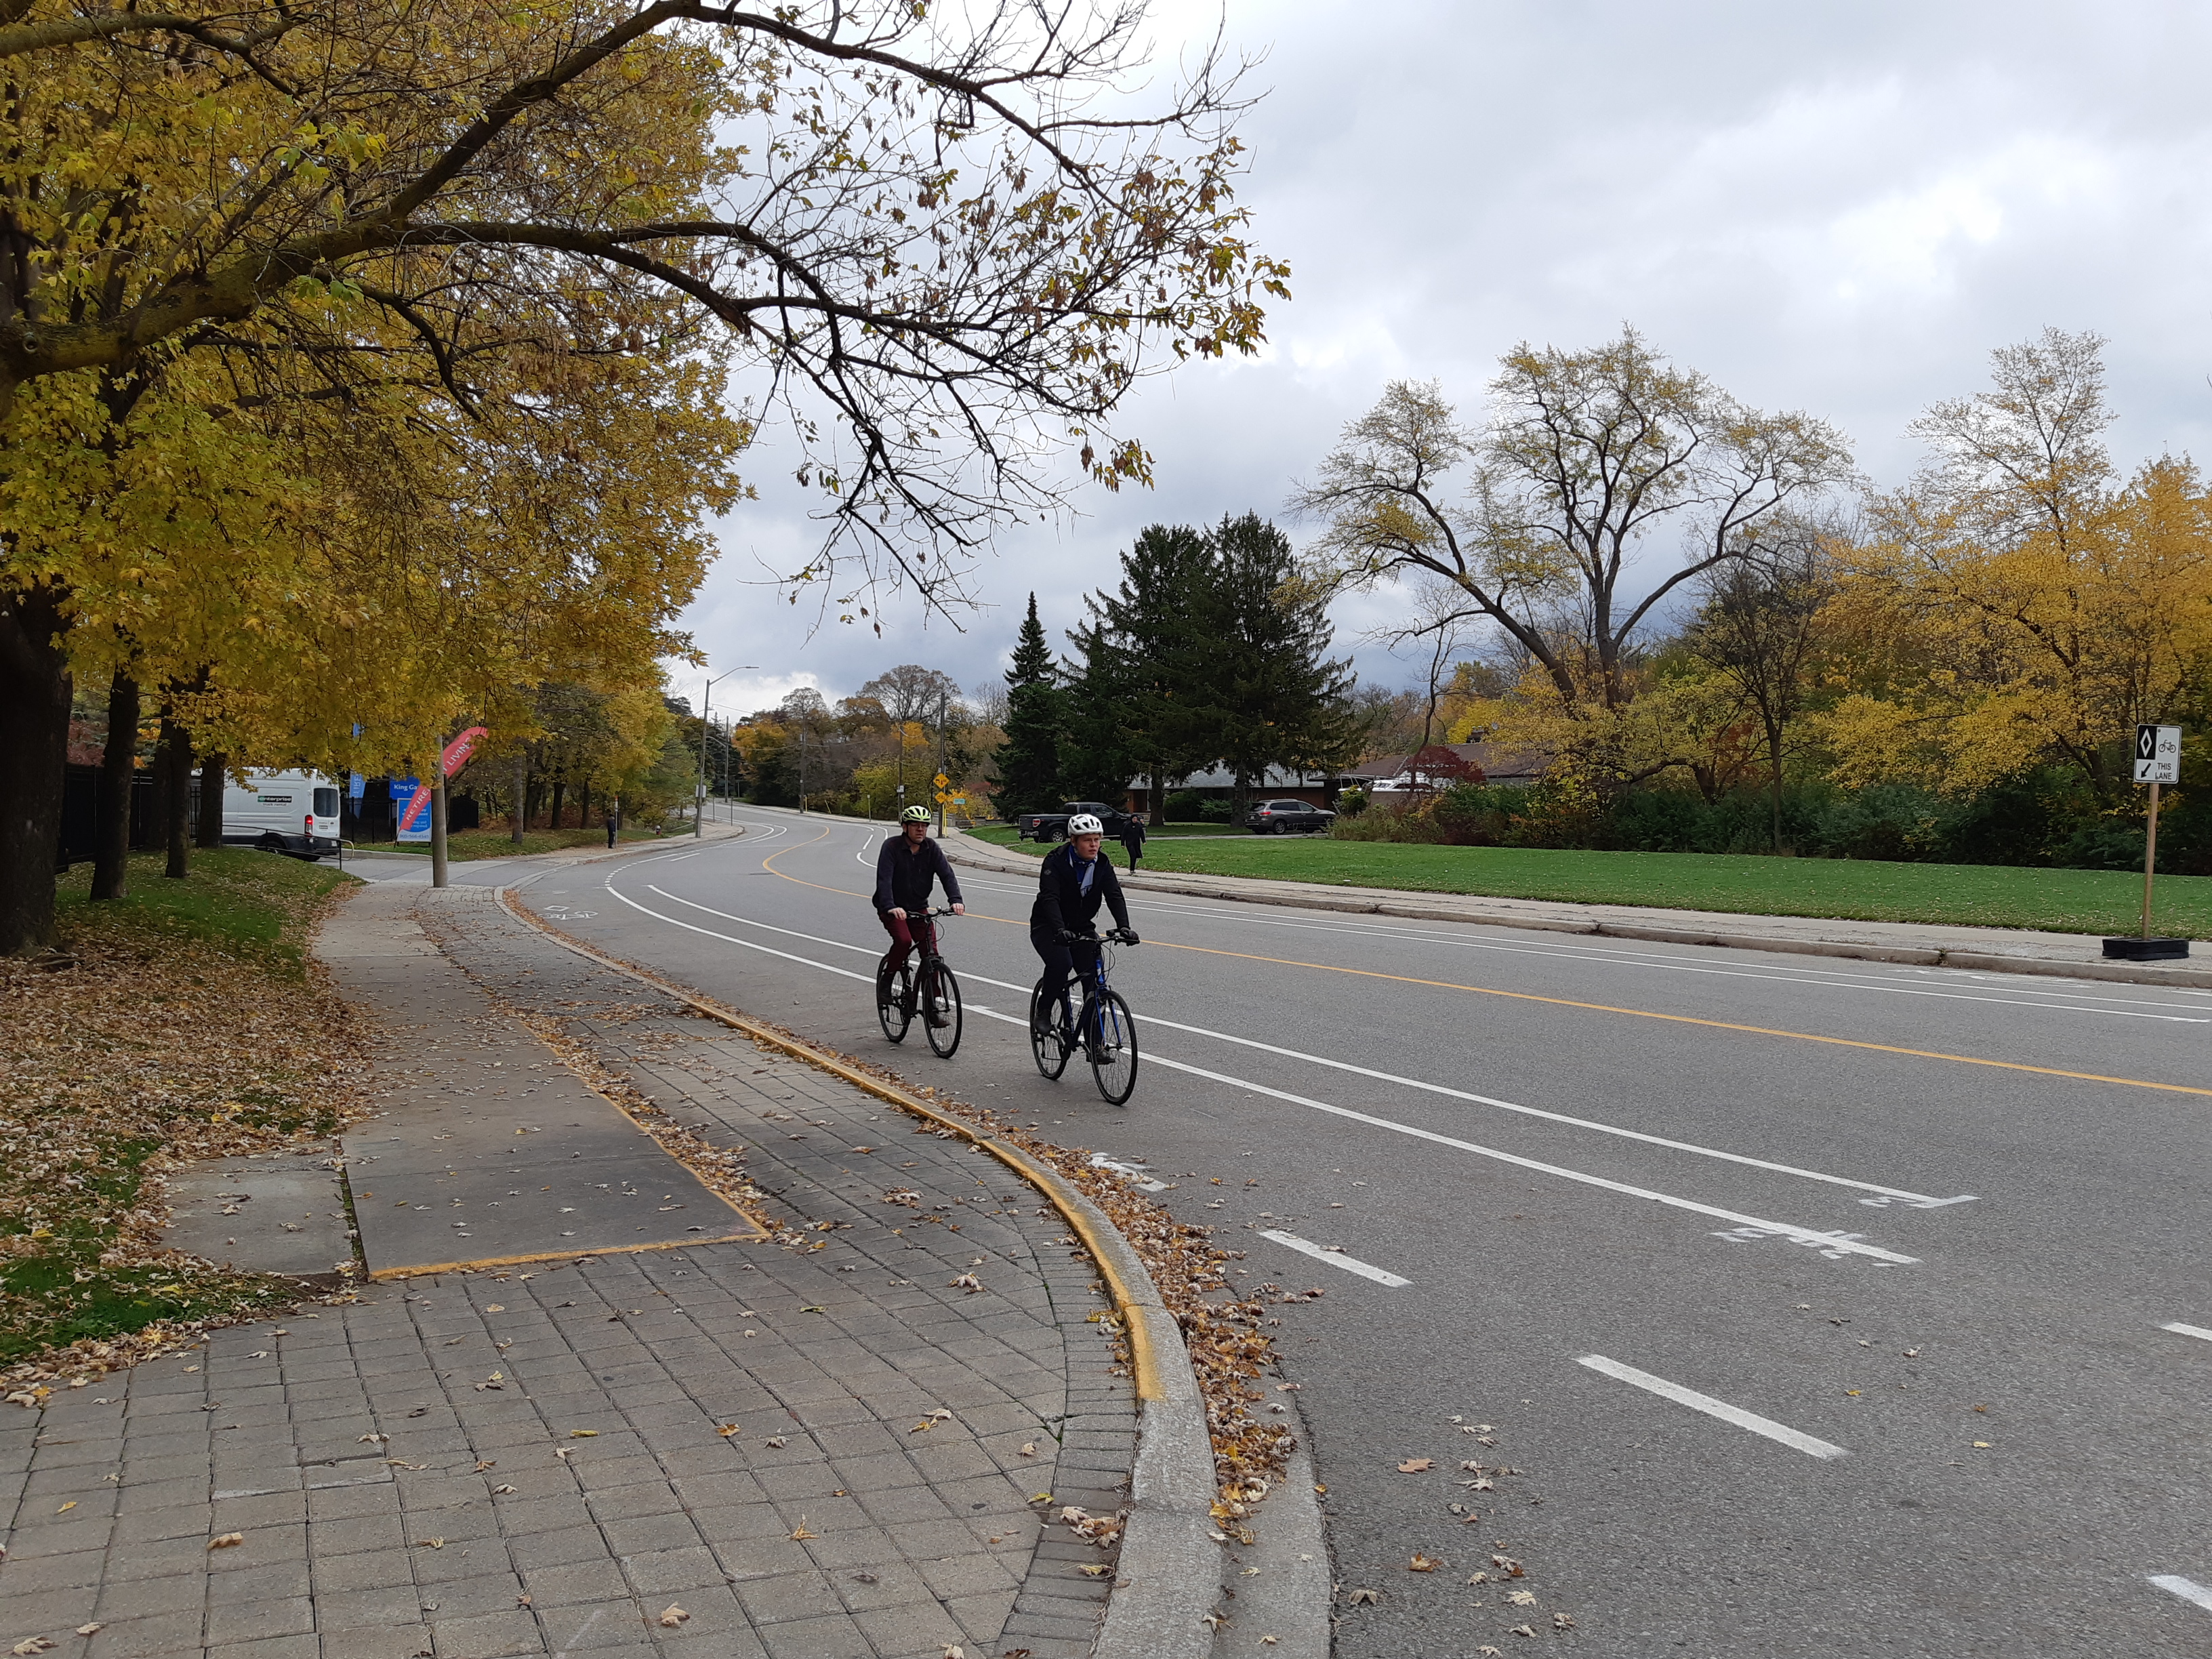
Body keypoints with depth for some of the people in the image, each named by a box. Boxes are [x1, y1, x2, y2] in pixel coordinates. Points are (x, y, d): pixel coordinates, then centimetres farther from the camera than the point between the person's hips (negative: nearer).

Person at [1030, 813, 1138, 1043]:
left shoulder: (1102, 864, -5)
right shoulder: (1055, 862, -19)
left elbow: (1114, 896, -15)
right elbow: (1050, 899, -30)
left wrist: (1124, 927, -32)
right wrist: (1060, 930, -46)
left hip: (1081, 928, 5)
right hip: (1048, 927, -5)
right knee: (1061, 963, -32)